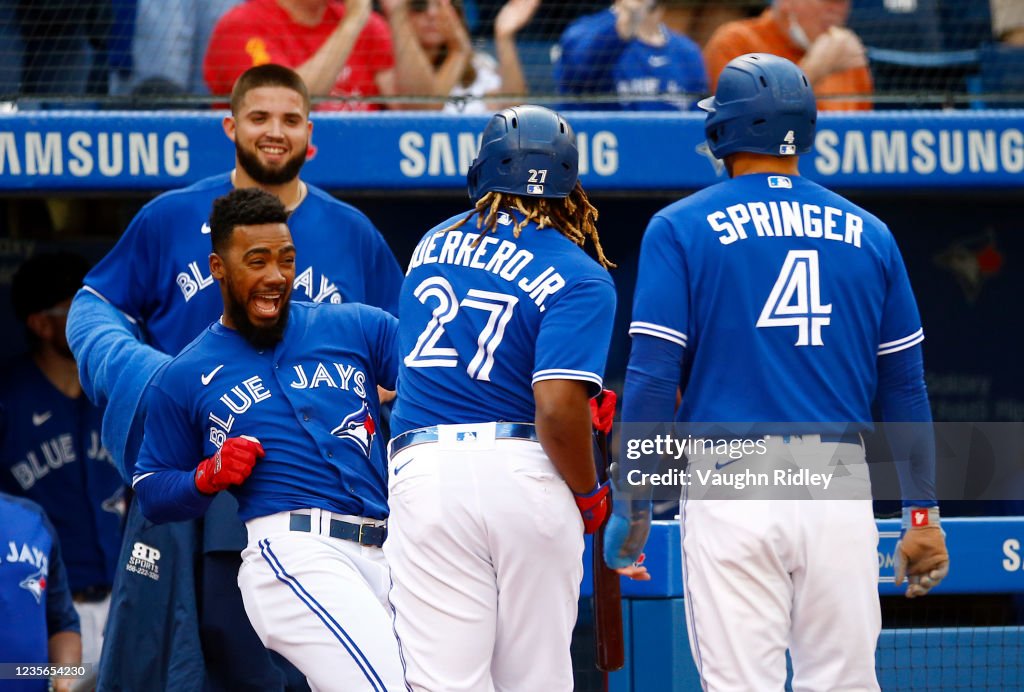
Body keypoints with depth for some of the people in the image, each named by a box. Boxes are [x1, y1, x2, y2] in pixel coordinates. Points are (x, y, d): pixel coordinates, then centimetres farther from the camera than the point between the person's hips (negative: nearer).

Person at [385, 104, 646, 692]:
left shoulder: (433, 246, 15)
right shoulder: (579, 279, -2)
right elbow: (558, 406, -15)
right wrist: (590, 496, 2)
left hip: (426, 465, 2)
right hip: (527, 470, -2)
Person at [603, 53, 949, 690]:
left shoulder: (681, 229, 0)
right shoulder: (867, 234, 9)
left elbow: (653, 377, -6)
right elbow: (905, 387, 10)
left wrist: (631, 504, 0)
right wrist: (922, 513, 14)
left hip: (733, 490, -3)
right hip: (840, 492, 3)